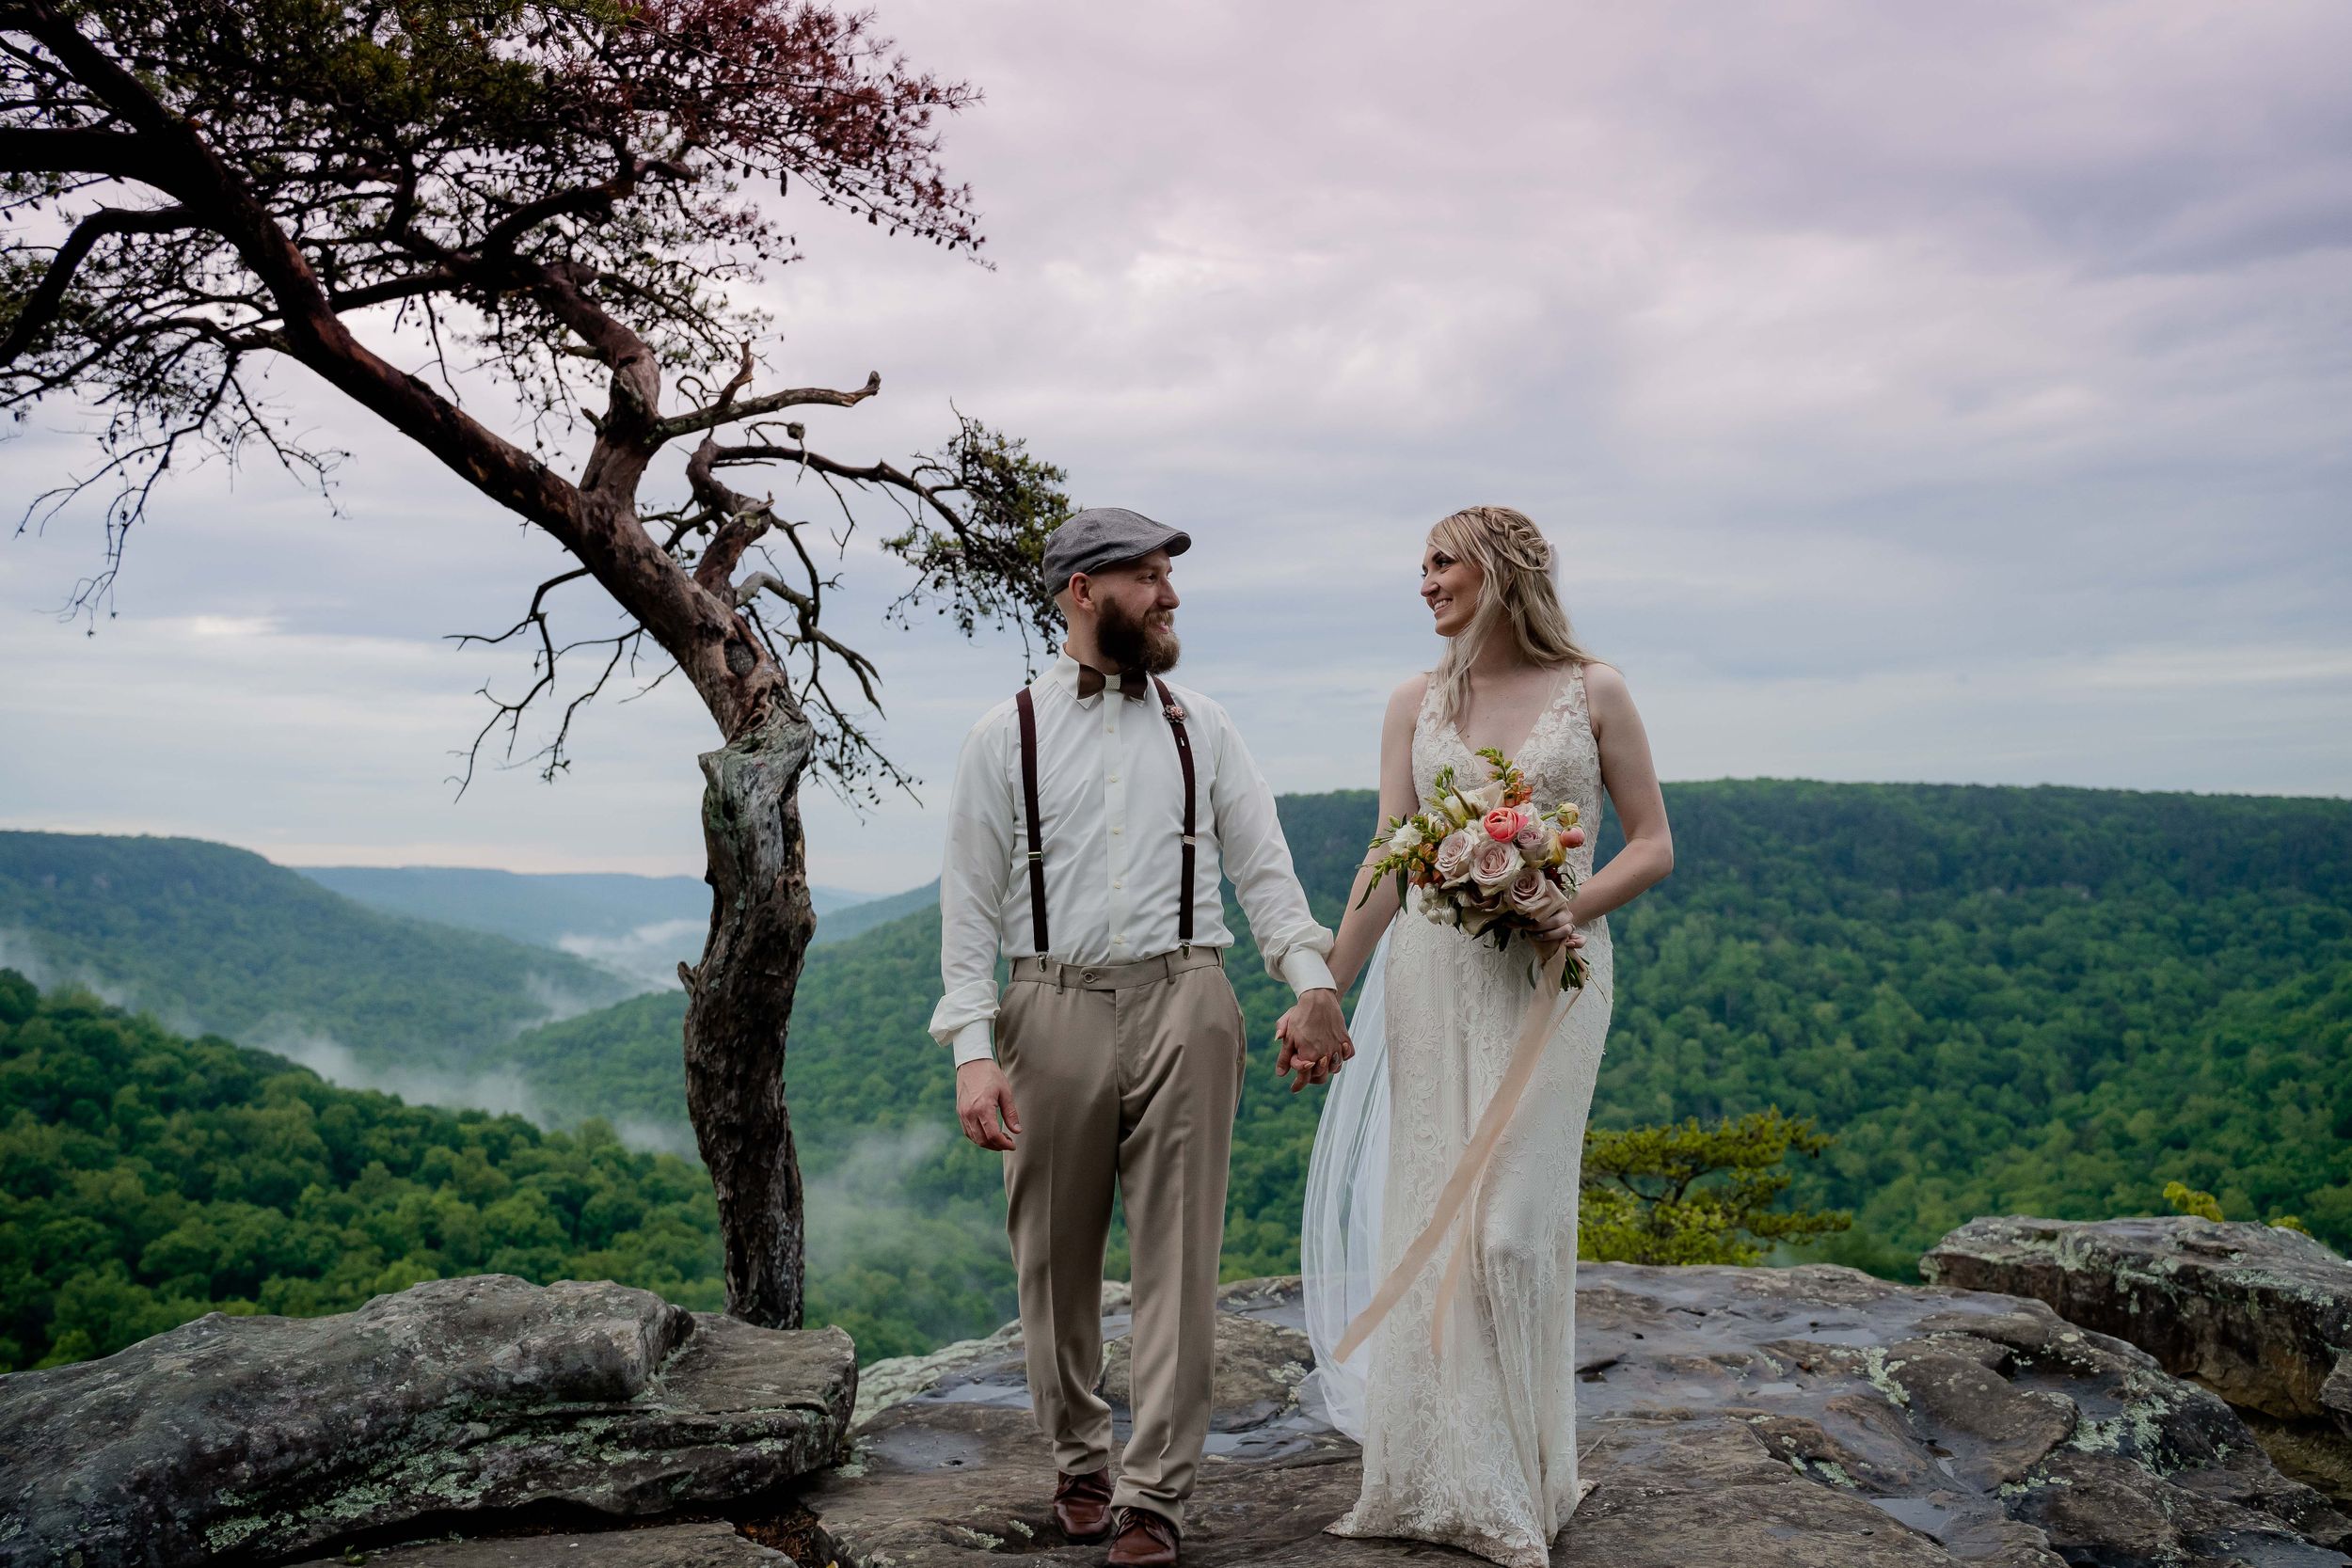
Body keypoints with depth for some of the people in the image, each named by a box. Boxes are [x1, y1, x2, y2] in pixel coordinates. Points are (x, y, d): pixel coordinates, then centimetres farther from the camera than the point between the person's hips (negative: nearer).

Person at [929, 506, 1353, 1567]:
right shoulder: (1006, 736, 4)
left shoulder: (1201, 727, 10)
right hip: (1054, 1009, 0)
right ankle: (1079, 1462, 30)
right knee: (1056, 1259, 10)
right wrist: (972, 1051, -9)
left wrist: (1313, 981, -7)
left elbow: (1262, 867, 7)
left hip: (1183, 1005, 1)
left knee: (1177, 1257, 0)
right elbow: (969, 905, 1)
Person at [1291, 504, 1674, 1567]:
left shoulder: (1592, 692, 1)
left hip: (1550, 972, -3)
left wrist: (1574, 905, -16)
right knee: (1426, 1212, 6)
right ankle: (1433, 1473, 21)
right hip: (1432, 972, 3)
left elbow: (1653, 844, 2)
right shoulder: (1416, 703, 9)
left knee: (1511, 1224, -5)